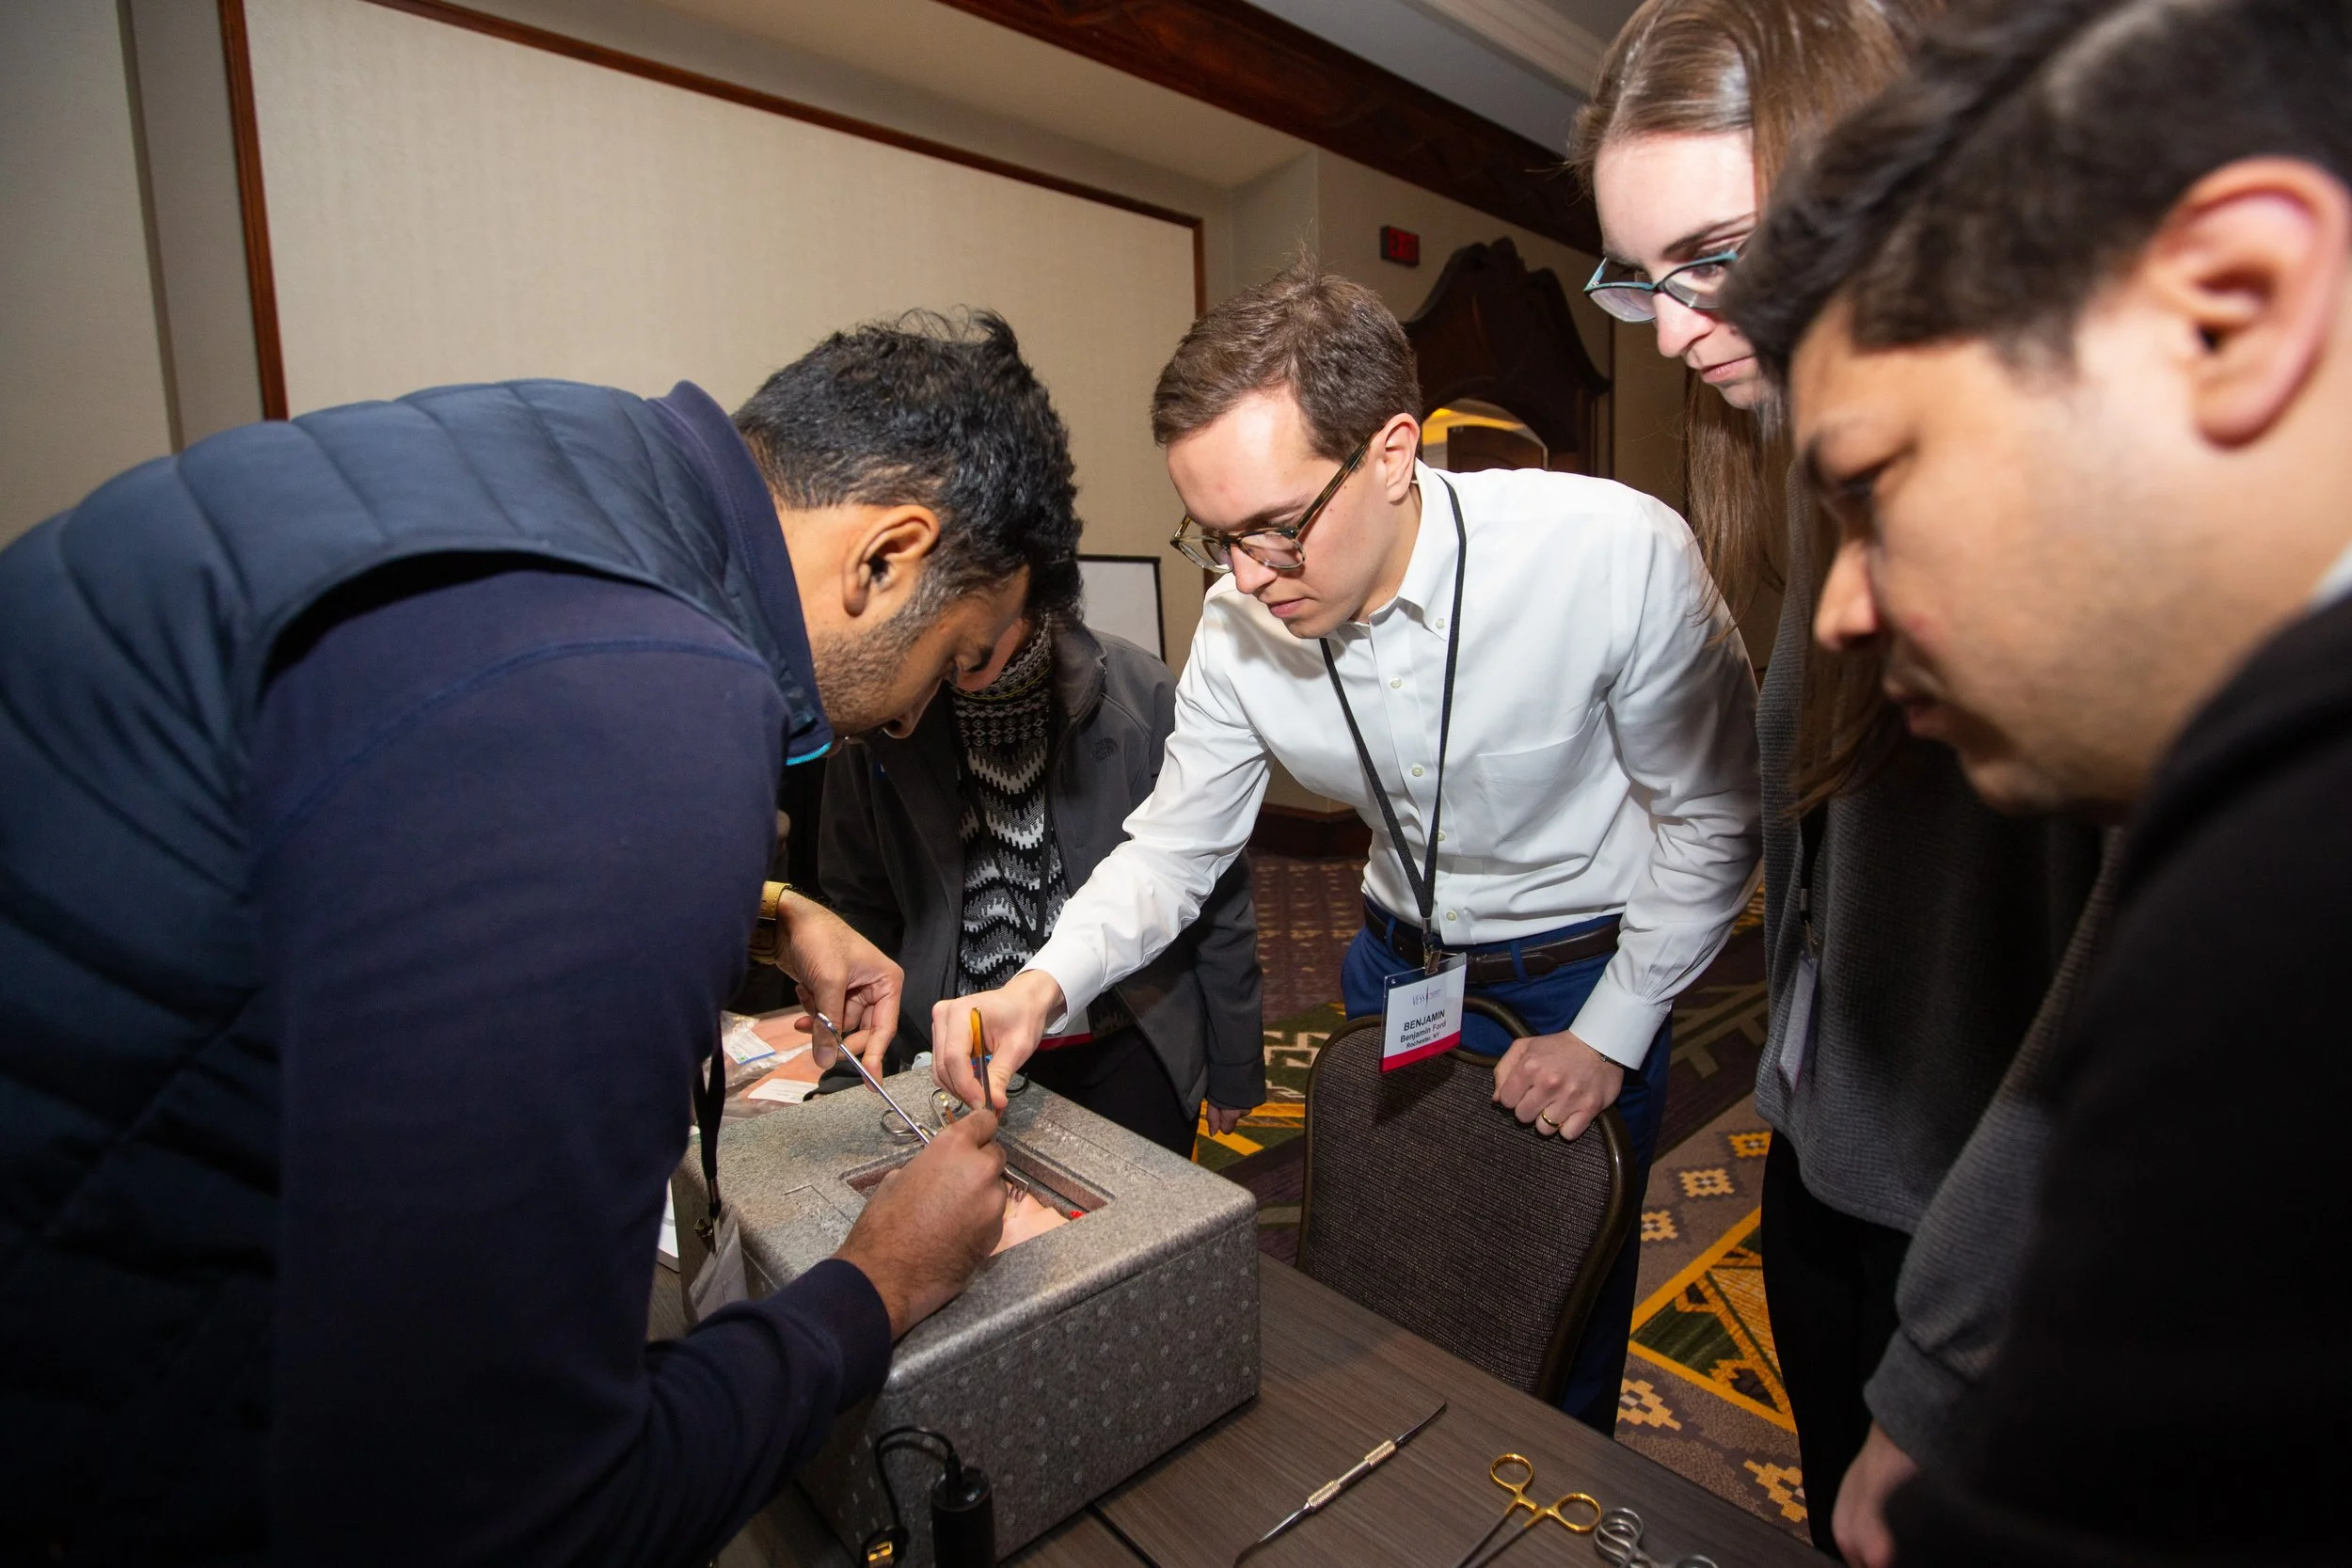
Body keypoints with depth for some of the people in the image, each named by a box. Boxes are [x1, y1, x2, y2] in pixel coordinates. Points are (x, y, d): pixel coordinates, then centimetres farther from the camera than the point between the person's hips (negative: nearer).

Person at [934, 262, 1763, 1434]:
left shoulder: (1619, 555, -28)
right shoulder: (1240, 625, -18)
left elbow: (1713, 820, -14)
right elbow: (1172, 847, -8)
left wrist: (1608, 1037, -12)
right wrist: (1044, 984, -25)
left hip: (1587, 975, -3)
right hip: (1398, 963, 4)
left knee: (1563, 1325, 10)